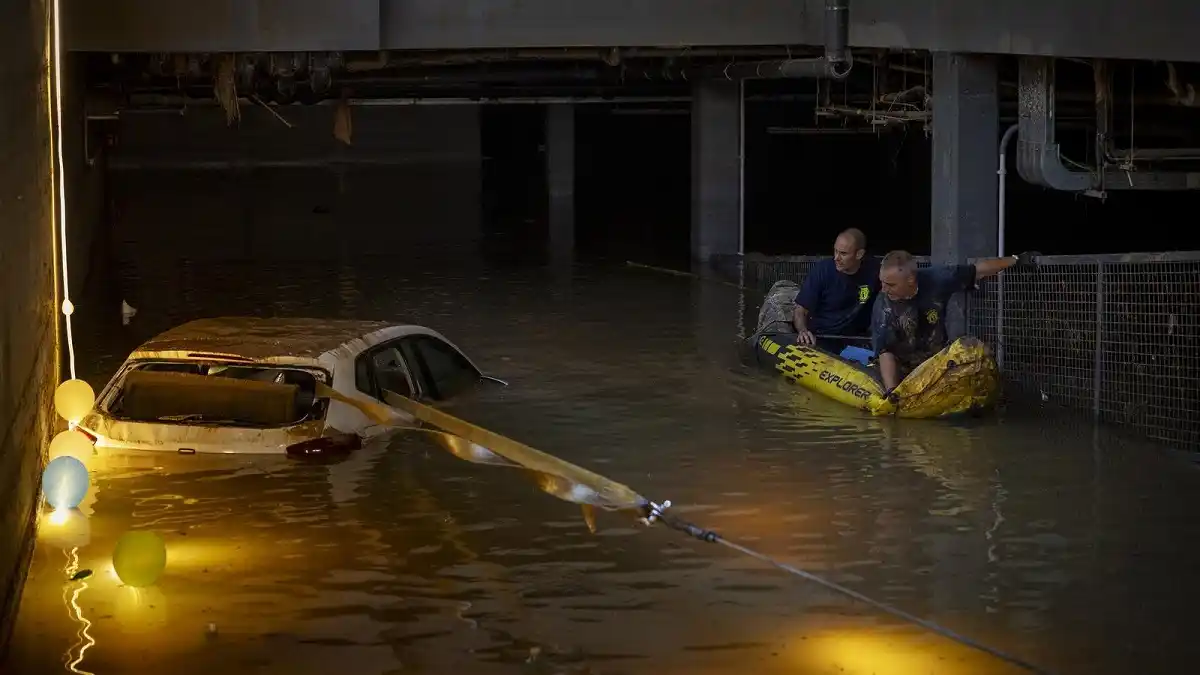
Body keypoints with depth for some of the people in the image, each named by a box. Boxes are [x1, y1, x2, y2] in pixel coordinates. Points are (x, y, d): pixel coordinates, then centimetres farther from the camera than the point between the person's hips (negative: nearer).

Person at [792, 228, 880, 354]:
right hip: (820, 339, -2)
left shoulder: (873, 270, -7)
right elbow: (801, 309, -10)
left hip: (856, 339, 2)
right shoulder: (822, 270, -12)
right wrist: (803, 331, -30)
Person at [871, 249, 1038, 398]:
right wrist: (891, 392, -35)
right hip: (904, 373, -2)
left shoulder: (935, 279, -14)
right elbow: (885, 352, -23)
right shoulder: (883, 307, -21)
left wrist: (1016, 260, 3)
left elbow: (977, 271, -1)